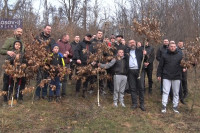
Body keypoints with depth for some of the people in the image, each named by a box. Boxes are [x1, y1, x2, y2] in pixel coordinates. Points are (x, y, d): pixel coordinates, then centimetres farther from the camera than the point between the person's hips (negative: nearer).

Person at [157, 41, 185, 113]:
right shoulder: (164, 55, 2)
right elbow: (160, 66, 5)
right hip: (166, 77, -1)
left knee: (176, 93, 9)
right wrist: (159, 74, 4)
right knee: (165, 92, -2)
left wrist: (183, 68, -9)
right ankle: (164, 106, 4)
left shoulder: (180, 55, 4)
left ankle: (175, 106, 19)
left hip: (177, 77, 2)